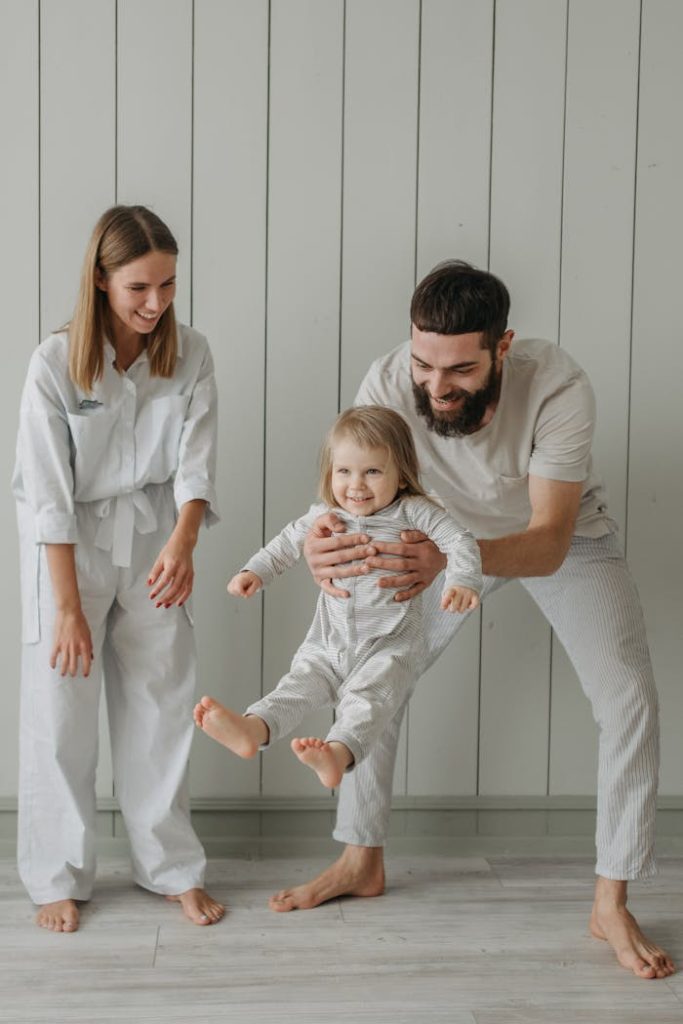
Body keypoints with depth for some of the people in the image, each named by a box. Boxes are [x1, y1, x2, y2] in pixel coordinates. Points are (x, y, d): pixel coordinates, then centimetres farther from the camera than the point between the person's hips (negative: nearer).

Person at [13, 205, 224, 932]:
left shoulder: (189, 355, -8)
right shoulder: (55, 362, -18)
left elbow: (196, 462, -13)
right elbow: (49, 492, -18)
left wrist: (183, 542, -33)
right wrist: (68, 607, -20)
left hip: (154, 537, 3)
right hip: (68, 544, -3)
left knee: (163, 702, 8)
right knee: (62, 712, 1)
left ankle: (172, 869, 21)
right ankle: (58, 878, 17)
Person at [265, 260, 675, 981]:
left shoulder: (558, 387, -40)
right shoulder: (388, 384, -33)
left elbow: (549, 542, -42)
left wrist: (451, 559, -63)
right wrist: (321, 542, -58)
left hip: (564, 538, -2)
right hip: (453, 535, 2)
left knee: (629, 700, -13)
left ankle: (610, 906, 2)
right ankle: (363, 861, 17)